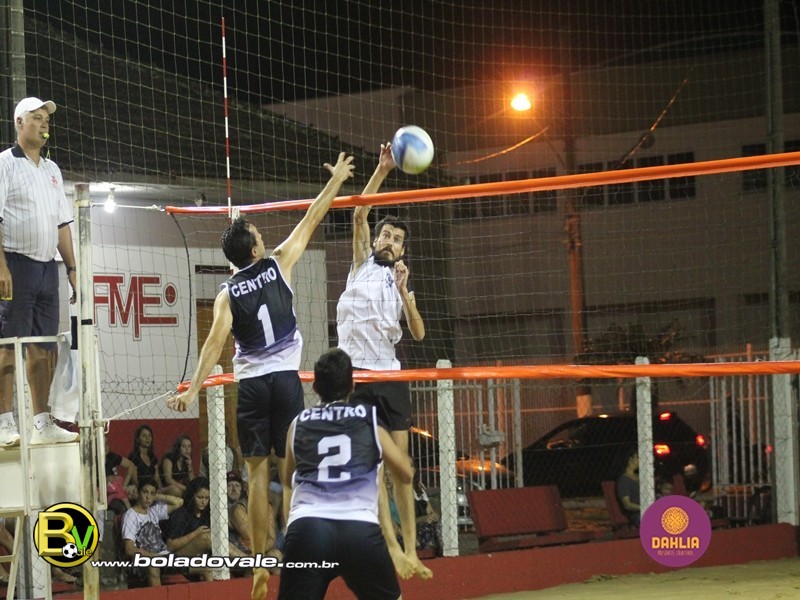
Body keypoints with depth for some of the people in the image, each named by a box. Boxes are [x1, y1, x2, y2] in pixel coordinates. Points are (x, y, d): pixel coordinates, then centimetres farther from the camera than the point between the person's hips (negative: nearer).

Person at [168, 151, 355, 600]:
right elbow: (311, 221, 10)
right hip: (285, 377, -1)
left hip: (250, 383, 1)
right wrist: (336, 180, 20)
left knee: (258, 473, 2)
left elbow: (216, 341, -10)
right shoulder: (279, 265, 2)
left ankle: (262, 563, -2)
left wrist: (194, 390, -13)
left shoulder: (228, 294, 3)